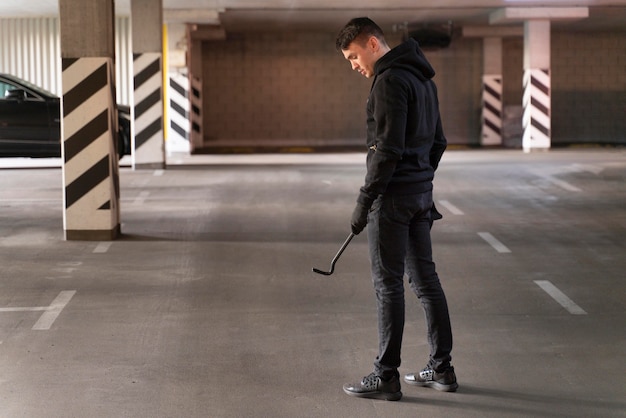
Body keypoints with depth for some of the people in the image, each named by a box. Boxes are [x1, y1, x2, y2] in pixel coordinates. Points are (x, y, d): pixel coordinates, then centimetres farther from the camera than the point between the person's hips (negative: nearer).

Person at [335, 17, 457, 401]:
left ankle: (386, 376, 3)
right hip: (422, 192, 9)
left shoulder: (390, 81, -16)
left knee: (388, 284, -3)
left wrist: (364, 202, -16)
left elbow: (387, 150, -21)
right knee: (425, 278, 13)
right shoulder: (422, 78, 14)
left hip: (394, 196, -9)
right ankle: (442, 368, 19)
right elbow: (438, 142, 19)